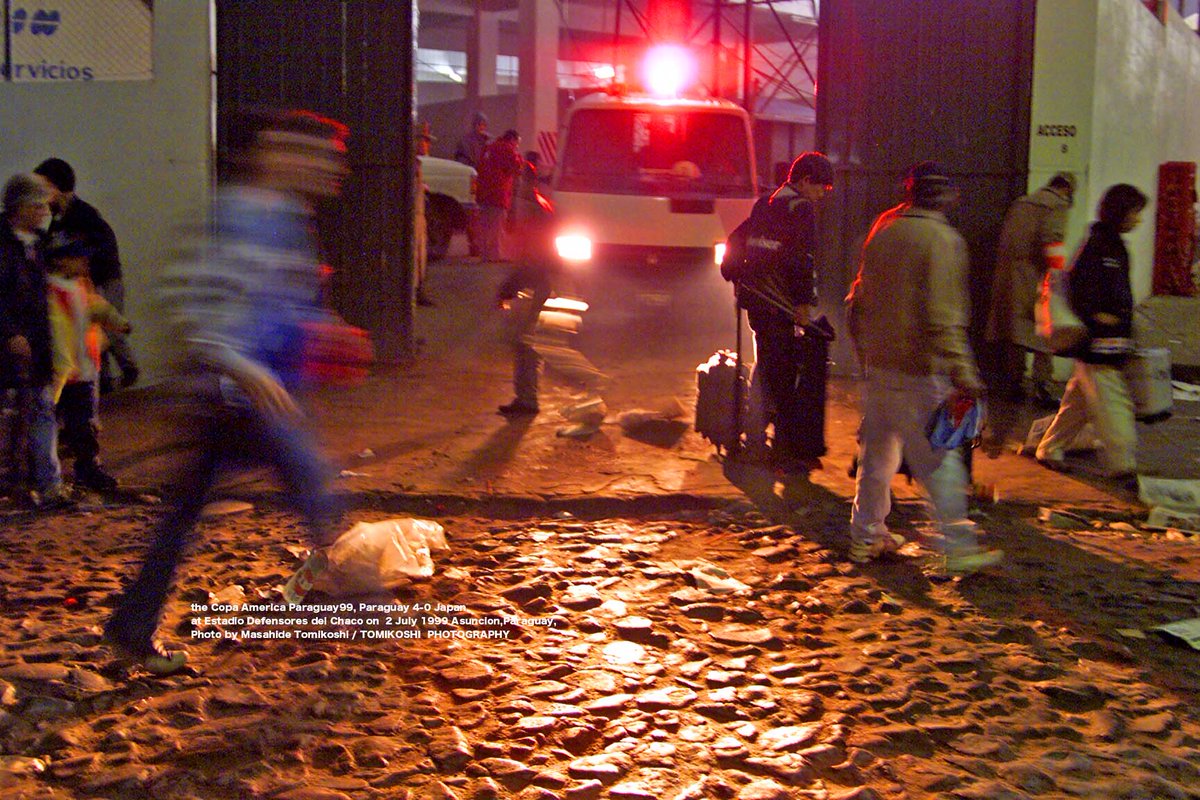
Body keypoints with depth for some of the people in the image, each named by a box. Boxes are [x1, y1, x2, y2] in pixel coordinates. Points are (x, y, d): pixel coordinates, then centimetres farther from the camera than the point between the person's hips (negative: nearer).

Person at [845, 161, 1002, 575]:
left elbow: (858, 301, 17)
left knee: (876, 452, 16)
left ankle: (866, 536, 25)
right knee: (940, 459, -3)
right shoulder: (943, 240, -14)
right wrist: (962, 372, -20)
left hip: (878, 366, 8)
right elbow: (944, 316, -21)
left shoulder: (882, 231, 9)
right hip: (919, 371, -7)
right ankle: (958, 548, 0)